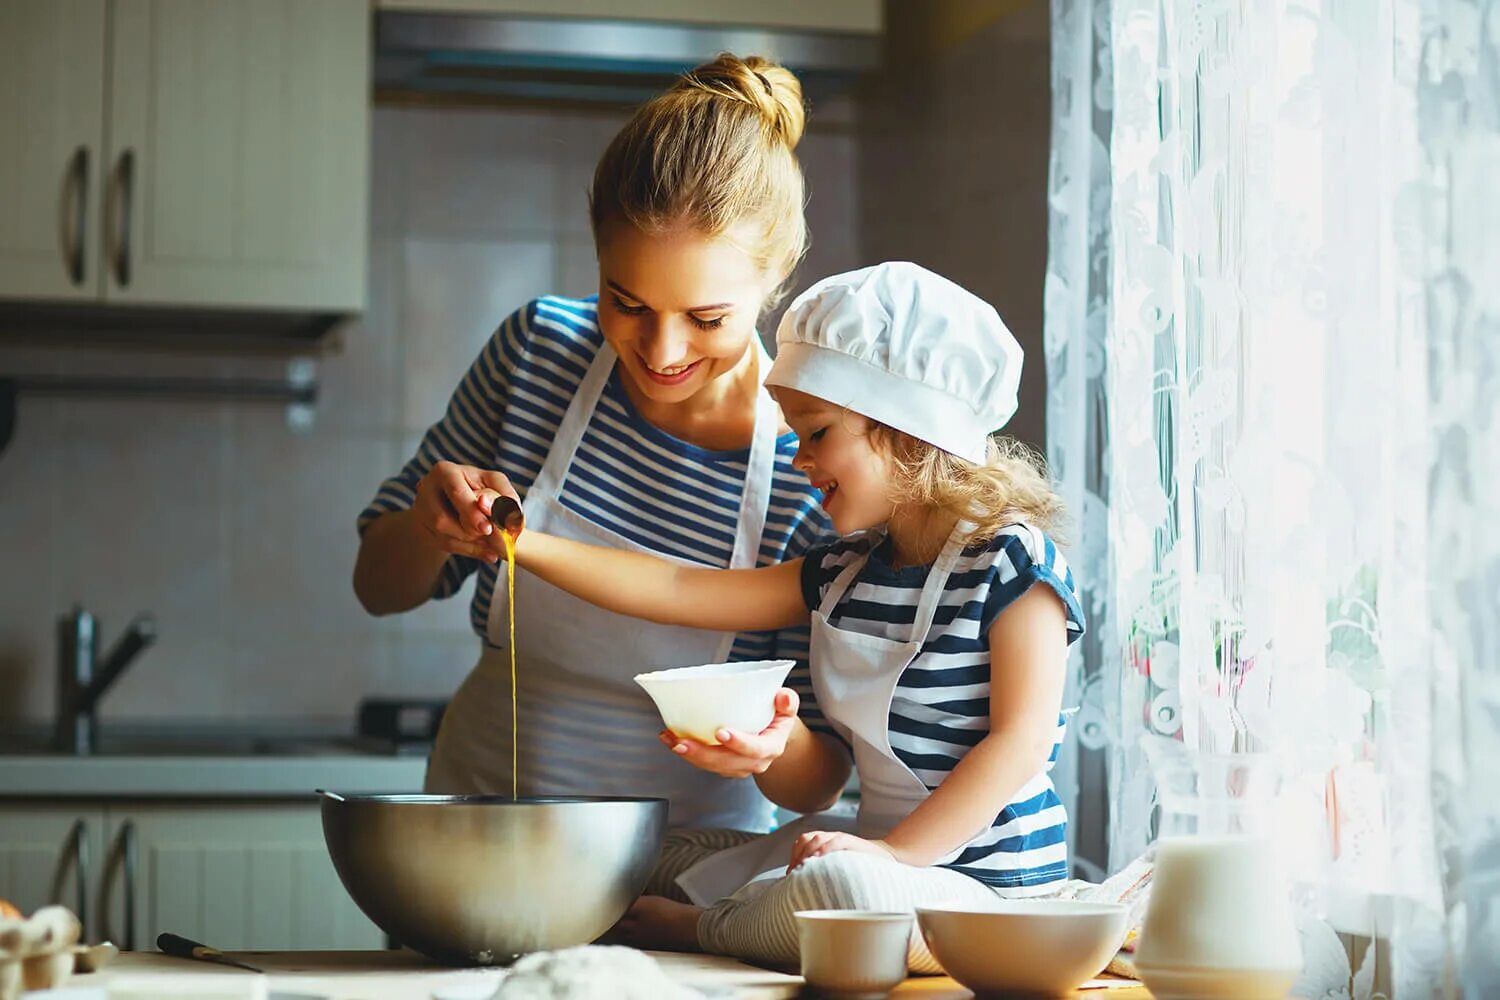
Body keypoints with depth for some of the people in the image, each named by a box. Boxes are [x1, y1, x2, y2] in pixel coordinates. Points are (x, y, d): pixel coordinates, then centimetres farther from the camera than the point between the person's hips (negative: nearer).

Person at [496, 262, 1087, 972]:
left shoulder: (1010, 565, -12)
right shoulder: (842, 572, 10)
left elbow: (1021, 740, -18)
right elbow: (677, 592, 8)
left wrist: (896, 851, -24)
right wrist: (525, 545, 2)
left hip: (987, 884, -8)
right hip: (882, 844, 8)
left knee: (844, 886, -35)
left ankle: (704, 930, -11)